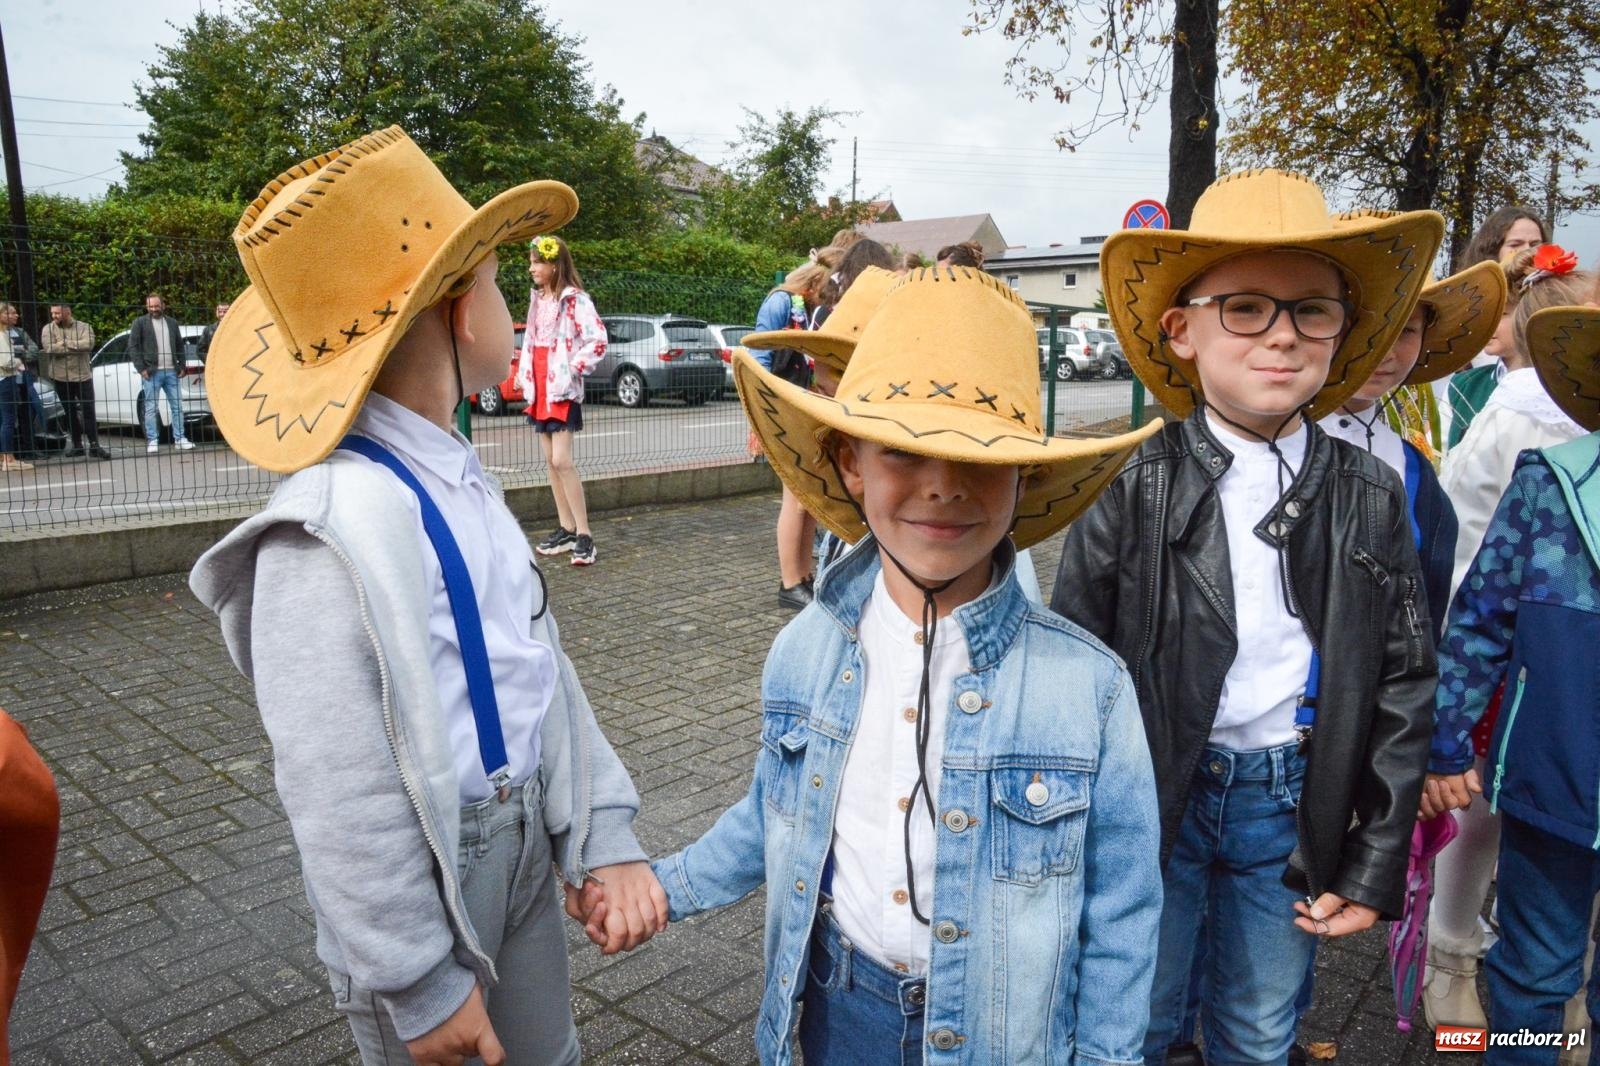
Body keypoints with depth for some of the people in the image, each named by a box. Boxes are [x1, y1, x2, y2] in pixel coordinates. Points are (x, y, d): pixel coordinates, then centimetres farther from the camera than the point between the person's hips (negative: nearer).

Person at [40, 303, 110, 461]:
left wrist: (65, 343, -14)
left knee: (88, 412, -2)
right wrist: (77, 347, -11)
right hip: (61, 378, 1)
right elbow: (50, 348, -14)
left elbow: (88, 344, -18)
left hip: (83, 376, -1)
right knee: (70, 413, 8)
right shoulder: (48, 329, 2)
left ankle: (94, 446, 0)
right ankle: (77, 445, 16)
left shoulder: (84, 327, 1)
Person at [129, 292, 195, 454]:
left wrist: (181, 366, 6)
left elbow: (180, 346, 16)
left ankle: (179, 439, 10)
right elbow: (133, 346, -3)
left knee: (177, 406, 4)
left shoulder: (172, 323, 14)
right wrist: (141, 368, -10)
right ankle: (152, 441, 2)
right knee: (151, 408, -1)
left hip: (171, 371, 4)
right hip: (152, 372, -4)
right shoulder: (140, 323, 2)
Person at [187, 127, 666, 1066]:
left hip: (528, 840, 7)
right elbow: (341, 793, -23)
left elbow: (545, 665, 2)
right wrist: (420, 983, -14)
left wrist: (607, 836, -4)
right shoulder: (332, 528, -26)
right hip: (420, 873, -7)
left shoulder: (460, 481, 1)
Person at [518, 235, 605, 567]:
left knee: (562, 461, -14)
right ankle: (565, 529, 16)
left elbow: (598, 342, -18)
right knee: (550, 461, 9)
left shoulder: (575, 300, -11)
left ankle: (584, 535, -10)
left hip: (563, 391, -8)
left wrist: (572, 371, -17)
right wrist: (523, 372, 11)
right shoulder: (537, 299, 14)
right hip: (539, 390, 8)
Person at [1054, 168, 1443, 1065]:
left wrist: (1376, 865, 1)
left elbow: (1404, 684, 2)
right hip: (1154, 797, -2)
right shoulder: (1133, 489, -12)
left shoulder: (1371, 496, -3)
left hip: (1297, 806, 3)